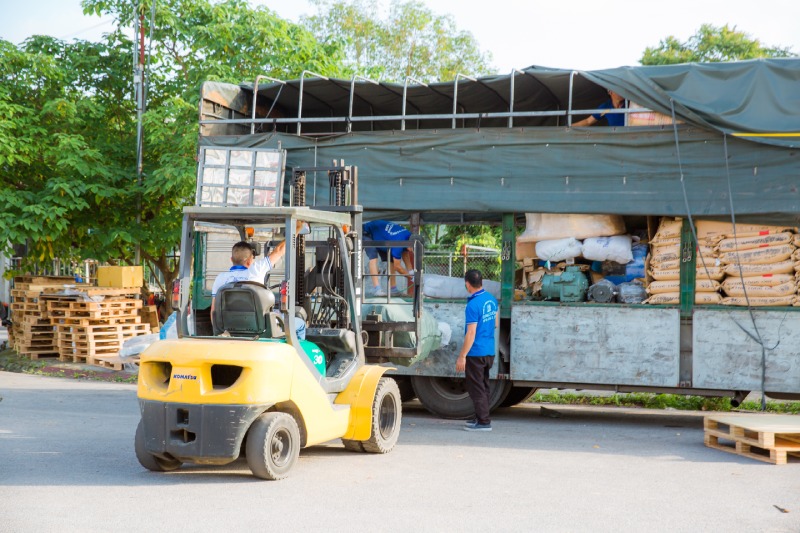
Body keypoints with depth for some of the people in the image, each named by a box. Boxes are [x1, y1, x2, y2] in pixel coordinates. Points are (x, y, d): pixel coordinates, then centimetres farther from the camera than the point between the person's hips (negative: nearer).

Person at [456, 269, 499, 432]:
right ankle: (481, 417, 26)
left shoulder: (473, 305, -20)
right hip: (490, 351, 8)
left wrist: (462, 356, -17)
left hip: (476, 352, -8)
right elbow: (496, 323, 18)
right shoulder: (491, 299, 6)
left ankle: (483, 422, -1)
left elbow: (471, 333, -21)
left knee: (476, 388, -1)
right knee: (484, 386, 17)